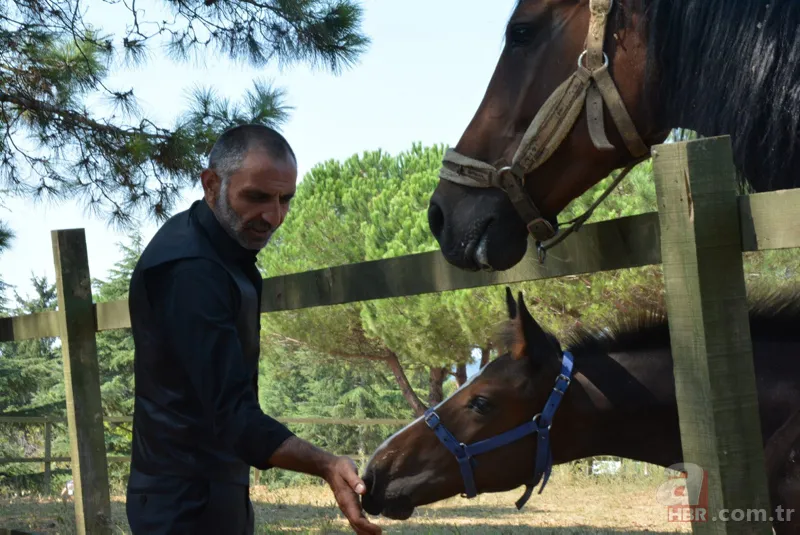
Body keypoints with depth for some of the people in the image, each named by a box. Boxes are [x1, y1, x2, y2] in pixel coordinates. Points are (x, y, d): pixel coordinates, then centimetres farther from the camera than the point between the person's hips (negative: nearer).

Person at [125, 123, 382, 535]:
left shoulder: (221, 249, 8)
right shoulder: (189, 272, -25)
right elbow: (233, 414, -32)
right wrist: (326, 466, -43)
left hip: (216, 485, 10)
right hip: (187, 499, -10)